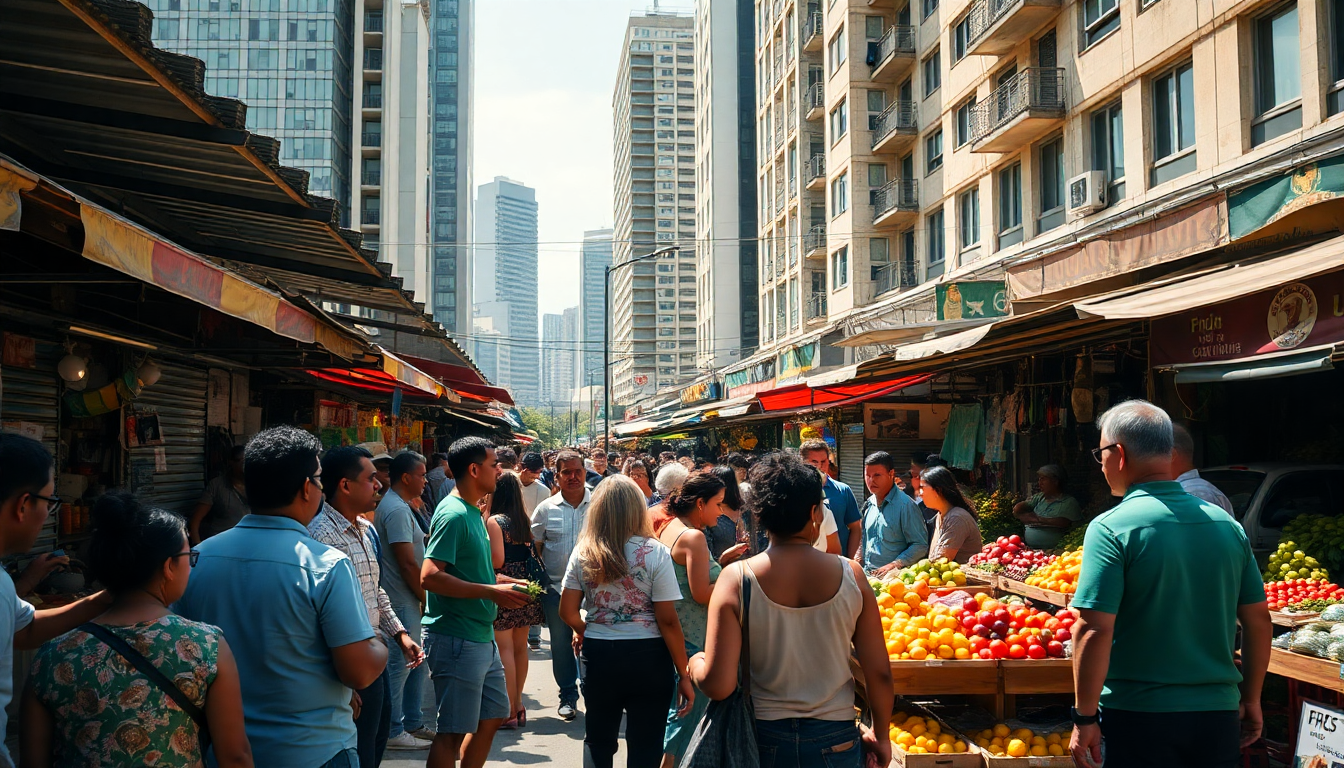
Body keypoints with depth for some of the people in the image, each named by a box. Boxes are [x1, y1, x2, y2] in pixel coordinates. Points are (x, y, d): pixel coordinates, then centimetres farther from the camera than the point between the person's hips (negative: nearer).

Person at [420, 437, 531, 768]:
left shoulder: (473, 511, 12)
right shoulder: (453, 514, -17)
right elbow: (429, 576, -26)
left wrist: (499, 580, 9)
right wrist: (491, 592, -24)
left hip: (482, 638, 10)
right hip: (455, 639, -10)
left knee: (493, 716, 19)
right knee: (452, 732, -2)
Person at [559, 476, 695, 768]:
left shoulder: (583, 553, -2)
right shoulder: (655, 552, -11)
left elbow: (567, 611, 1)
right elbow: (668, 621, -13)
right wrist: (683, 675, -6)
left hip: (598, 656, 3)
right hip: (647, 659, -3)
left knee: (598, 743, 21)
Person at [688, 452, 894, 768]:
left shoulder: (736, 579, -14)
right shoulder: (850, 574, -10)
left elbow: (718, 685, -18)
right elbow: (880, 673, -6)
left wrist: (695, 663, 4)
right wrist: (881, 736, 10)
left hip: (764, 738, -1)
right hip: (835, 739, 1)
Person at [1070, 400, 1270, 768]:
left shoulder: (1110, 528, -13)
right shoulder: (1227, 524, 4)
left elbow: (1094, 630, -19)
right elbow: (1259, 620, 9)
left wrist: (1085, 717, -11)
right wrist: (1251, 700, 20)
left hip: (1140, 720, -5)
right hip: (1219, 716, 5)